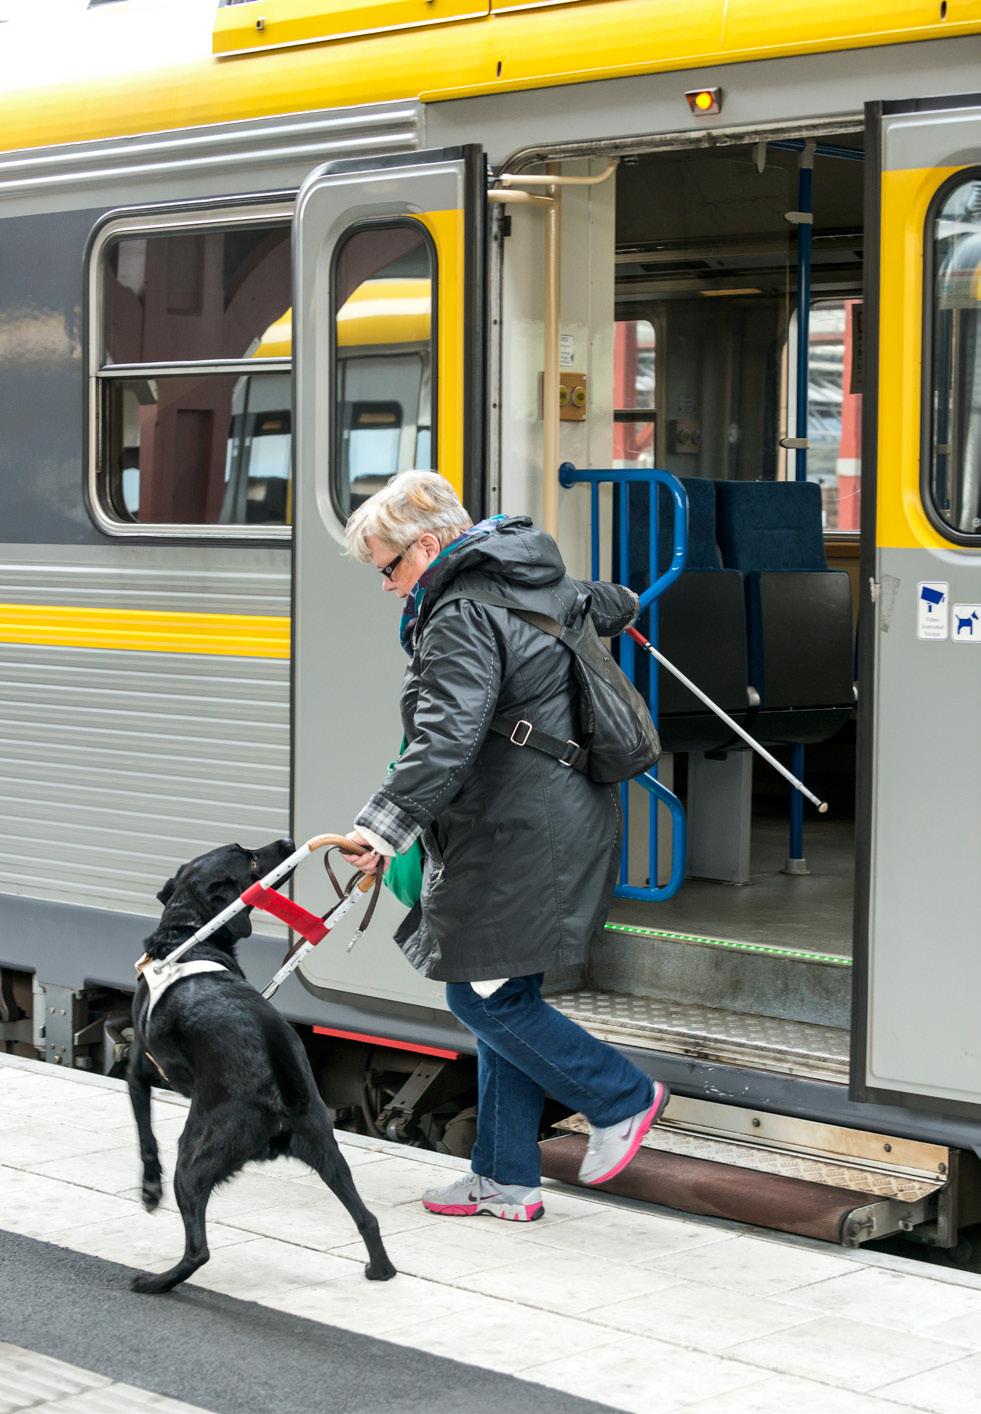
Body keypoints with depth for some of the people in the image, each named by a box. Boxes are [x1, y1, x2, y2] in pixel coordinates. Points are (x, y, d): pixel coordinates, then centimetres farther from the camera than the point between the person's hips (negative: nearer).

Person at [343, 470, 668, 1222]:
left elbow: (446, 741, -28)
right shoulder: (540, 586, 13)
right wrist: (616, 606, 56)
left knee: (483, 995, -3)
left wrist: (383, 823, -32)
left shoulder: (464, 617, -17)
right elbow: (614, 606, 32)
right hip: (568, 821, 11)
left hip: (522, 840, -11)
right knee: (502, 996, 12)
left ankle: (622, 1097, 9)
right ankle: (506, 1179, 16)